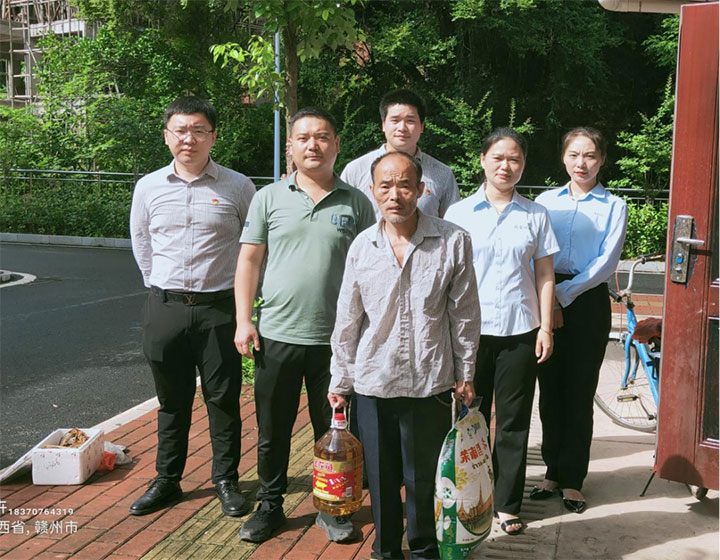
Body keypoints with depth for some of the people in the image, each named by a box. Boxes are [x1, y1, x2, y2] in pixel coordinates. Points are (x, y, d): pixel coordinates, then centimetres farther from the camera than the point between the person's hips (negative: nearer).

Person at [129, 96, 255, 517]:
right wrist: (160, 285, 13)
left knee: (224, 399, 6)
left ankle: (226, 480, 21)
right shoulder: (149, 187, 5)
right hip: (165, 308, 2)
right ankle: (167, 481, 26)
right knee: (172, 400, 13)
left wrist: (241, 292, 4)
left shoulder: (237, 187, -3)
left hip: (218, 309, -2)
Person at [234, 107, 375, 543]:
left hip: (336, 339, 0)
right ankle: (270, 507, 28)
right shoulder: (270, 198, 4)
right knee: (272, 431, 11)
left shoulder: (356, 203, 3)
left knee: (333, 431, 11)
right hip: (277, 336, 1)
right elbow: (249, 261, 4)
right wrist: (244, 321, -3)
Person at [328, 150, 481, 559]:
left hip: (431, 384, -2)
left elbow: (465, 315, 1)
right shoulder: (363, 246, 1)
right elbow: (347, 321, 7)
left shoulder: (453, 241, -5)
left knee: (425, 478, 8)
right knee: (381, 477, 12)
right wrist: (341, 381, 10)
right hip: (373, 383, 2)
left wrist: (465, 375, 3)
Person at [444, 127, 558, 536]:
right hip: (470, 329, 0)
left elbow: (544, 274, 7)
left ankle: (507, 504, 18)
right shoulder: (459, 212, 4)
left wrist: (546, 327, 1)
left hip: (520, 331, 1)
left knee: (514, 421, 7)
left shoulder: (536, 215, 6)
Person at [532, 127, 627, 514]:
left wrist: (564, 294, -13)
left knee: (579, 393, 1)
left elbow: (607, 262, -5)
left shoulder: (613, 206, 3)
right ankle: (552, 472, 20)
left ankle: (572, 479, 12)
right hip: (544, 301, 2)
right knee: (550, 390, 7)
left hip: (587, 303, -2)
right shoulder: (546, 201, 10)